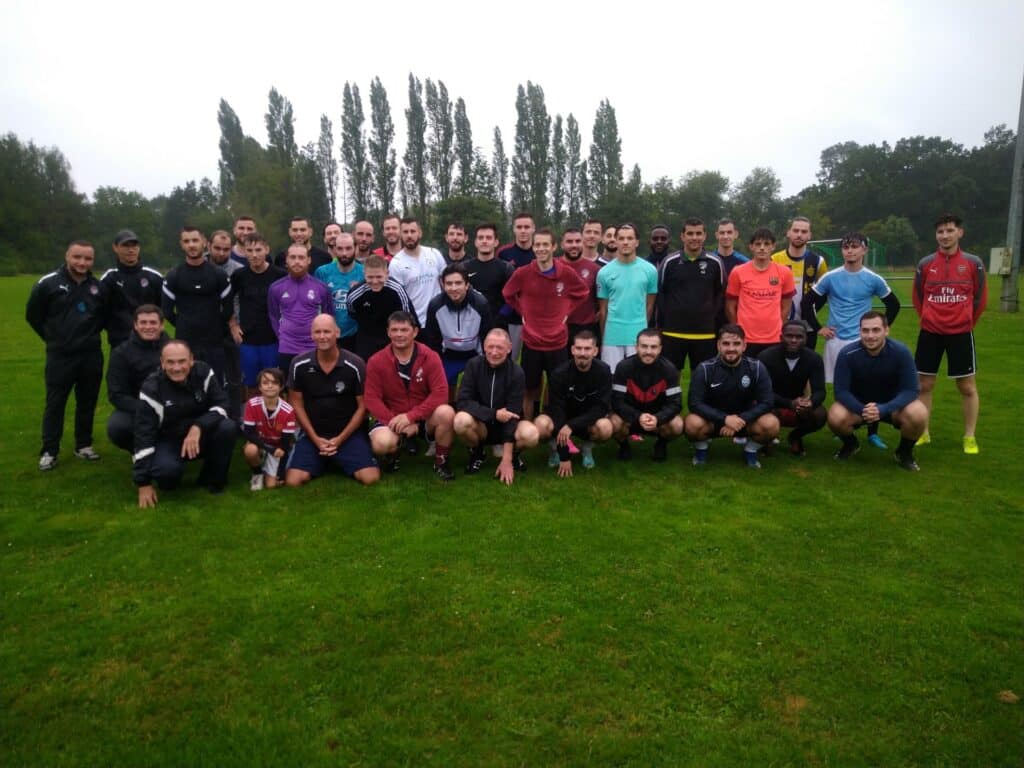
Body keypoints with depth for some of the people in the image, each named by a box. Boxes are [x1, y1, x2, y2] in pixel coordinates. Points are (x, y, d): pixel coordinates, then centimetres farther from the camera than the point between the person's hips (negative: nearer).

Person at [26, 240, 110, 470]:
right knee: (55, 404, 3)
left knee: (87, 403, 10)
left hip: (91, 356, 3)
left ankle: (84, 445, 23)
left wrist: (90, 334, 12)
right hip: (59, 356, -3)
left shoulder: (99, 287, 3)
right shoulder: (48, 283, -7)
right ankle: (49, 451, 11)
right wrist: (53, 338, 6)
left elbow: (105, 316, 19)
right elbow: (33, 315, 4)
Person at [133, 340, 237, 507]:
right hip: (169, 441, -2)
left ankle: (213, 478, -3)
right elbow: (143, 435, -20)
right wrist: (143, 483, -20)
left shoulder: (203, 372, -15)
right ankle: (170, 477, 7)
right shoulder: (152, 388, -20)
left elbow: (221, 405, -15)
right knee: (167, 470, -34)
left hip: (201, 436, 3)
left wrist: (198, 427, -36)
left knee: (228, 428, -28)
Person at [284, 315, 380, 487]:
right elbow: (297, 404, 3)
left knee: (370, 478, -20)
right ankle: (322, 462, 15)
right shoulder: (299, 365, -5)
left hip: (349, 433, -1)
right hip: (313, 434, 1)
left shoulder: (355, 365, -11)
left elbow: (363, 406, -4)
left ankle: (339, 461, 14)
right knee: (292, 481, -18)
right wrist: (315, 438, -7)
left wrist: (340, 439, -10)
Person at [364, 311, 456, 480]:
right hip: (392, 418, 0)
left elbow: (440, 393, -18)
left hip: (424, 416, 1)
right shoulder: (376, 362, -8)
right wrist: (396, 422, -24)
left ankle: (441, 461, -6)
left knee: (446, 413, -33)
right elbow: (372, 399, -10)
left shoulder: (430, 357, -10)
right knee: (381, 444, -34)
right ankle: (393, 453, 9)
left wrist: (410, 416, -26)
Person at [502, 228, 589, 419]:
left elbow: (583, 294, 12)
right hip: (531, 342, 0)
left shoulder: (568, 273, -8)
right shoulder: (522, 273, -9)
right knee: (530, 391, 11)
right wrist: (522, 312, 3)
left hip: (558, 342, 0)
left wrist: (567, 311, 4)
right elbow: (507, 294, 11)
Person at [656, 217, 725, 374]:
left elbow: (721, 294, 9)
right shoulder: (669, 262, -1)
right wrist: (662, 323, 0)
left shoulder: (715, 263, 2)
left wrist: (714, 318, 1)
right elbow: (659, 293, 3)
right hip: (673, 332, -1)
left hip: (705, 333, 1)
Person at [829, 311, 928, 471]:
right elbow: (841, 391, -20)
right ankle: (850, 444, 7)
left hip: (892, 405, 0)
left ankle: (905, 452, 3)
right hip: (858, 405, 0)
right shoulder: (847, 354, -23)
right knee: (835, 418, -31)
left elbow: (910, 390, -21)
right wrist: (862, 410, -40)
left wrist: (883, 409, -38)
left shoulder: (901, 352, -22)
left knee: (919, 415, -30)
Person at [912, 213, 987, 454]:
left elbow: (980, 298, 5)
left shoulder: (973, 263, -2)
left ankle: (969, 437, 14)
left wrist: (966, 322, 9)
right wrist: (930, 319, 10)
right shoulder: (925, 264, 0)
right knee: (924, 384, 5)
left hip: (961, 333, -1)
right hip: (930, 332, 1)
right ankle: (922, 433, 17)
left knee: (967, 386, 4)